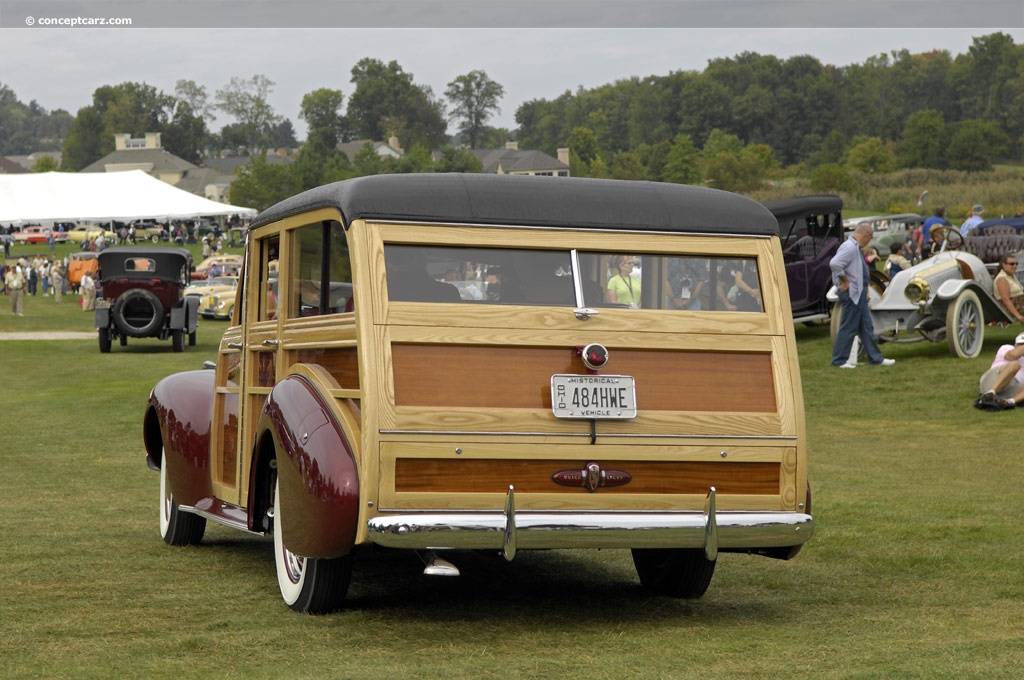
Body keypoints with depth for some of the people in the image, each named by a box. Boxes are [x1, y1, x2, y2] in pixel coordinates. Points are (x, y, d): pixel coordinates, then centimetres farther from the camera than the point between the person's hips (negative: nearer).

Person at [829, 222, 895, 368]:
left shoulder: (855, 247, 14)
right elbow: (834, 263, -30)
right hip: (851, 293, -11)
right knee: (848, 328, -3)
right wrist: (844, 281, -22)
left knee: (866, 327, 14)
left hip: (859, 293, 11)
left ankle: (875, 358, 20)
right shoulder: (849, 247, -19)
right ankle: (839, 360, 5)